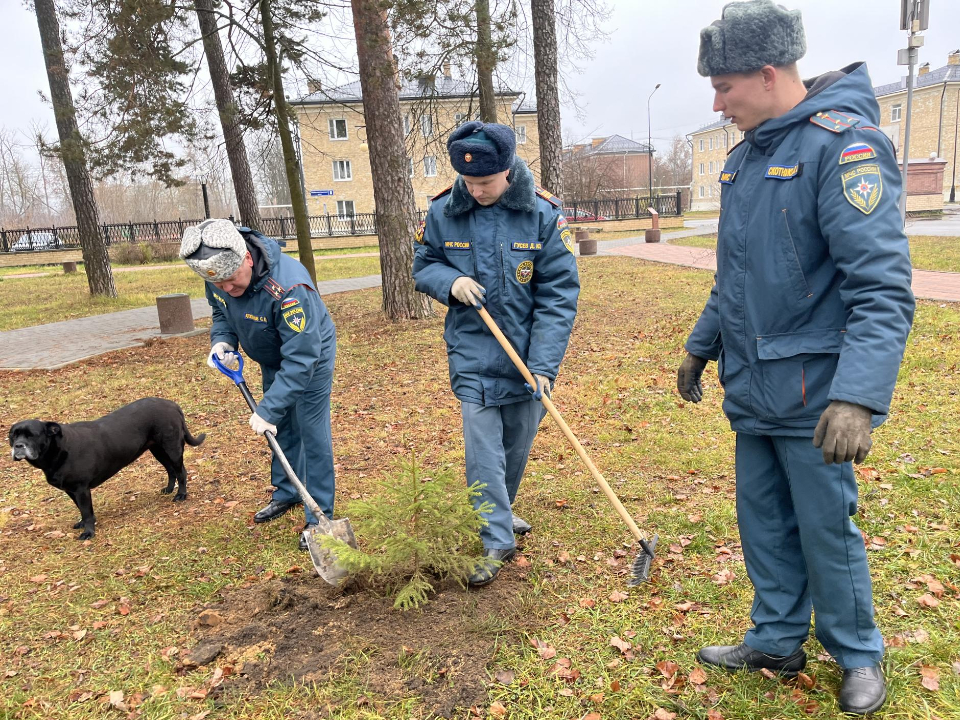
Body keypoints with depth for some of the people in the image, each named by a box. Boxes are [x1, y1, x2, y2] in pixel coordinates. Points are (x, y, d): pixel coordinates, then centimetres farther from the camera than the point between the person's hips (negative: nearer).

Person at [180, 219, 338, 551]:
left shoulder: (288, 286, -41)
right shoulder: (219, 276, -17)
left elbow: (300, 359, -38)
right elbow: (221, 312, 6)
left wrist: (269, 409, -36)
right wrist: (222, 340, -16)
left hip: (310, 356, -7)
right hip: (272, 359, 7)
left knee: (312, 436, -4)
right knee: (281, 429, 19)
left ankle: (319, 518, 8)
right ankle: (286, 493, 38)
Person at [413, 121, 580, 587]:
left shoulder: (543, 215, -11)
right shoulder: (443, 213, -6)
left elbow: (559, 294, -11)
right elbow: (423, 266, 9)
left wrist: (544, 364, -18)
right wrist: (449, 281, -16)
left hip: (529, 356, 1)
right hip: (472, 356, 0)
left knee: (517, 446, 17)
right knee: (483, 452, -3)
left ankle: (498, 514, 42)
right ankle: (497, 541, 13)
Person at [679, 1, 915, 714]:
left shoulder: (844, 144, -16)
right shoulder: (747, 154, 11)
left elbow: (883, 287, -23)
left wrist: (859, 396, -33)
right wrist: (701, 347, 23)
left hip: (811, 394, -7)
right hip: (752, 389, 8)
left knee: (826, 530, 8)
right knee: (764, 523, 17)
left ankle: (859, 656, 33)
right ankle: (777, 641, 36)